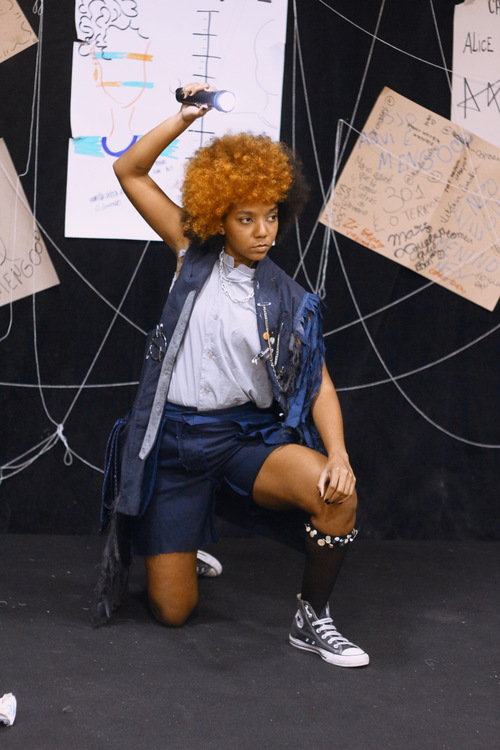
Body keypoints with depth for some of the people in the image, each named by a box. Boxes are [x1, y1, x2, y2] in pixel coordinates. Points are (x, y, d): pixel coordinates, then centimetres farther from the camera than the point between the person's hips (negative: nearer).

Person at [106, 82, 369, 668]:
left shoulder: (289, 302, 1)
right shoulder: (194, 254, 2)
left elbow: (319, 384, -2)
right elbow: (129, 171, 1)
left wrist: (338, 455, -19)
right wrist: (184, 118, -11)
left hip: (248, 434, 0)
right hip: (175, 437, 0)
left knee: (338, 492, -31)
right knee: (172, 611, -1)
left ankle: (311, 619, -8)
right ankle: (175, 546, 37)